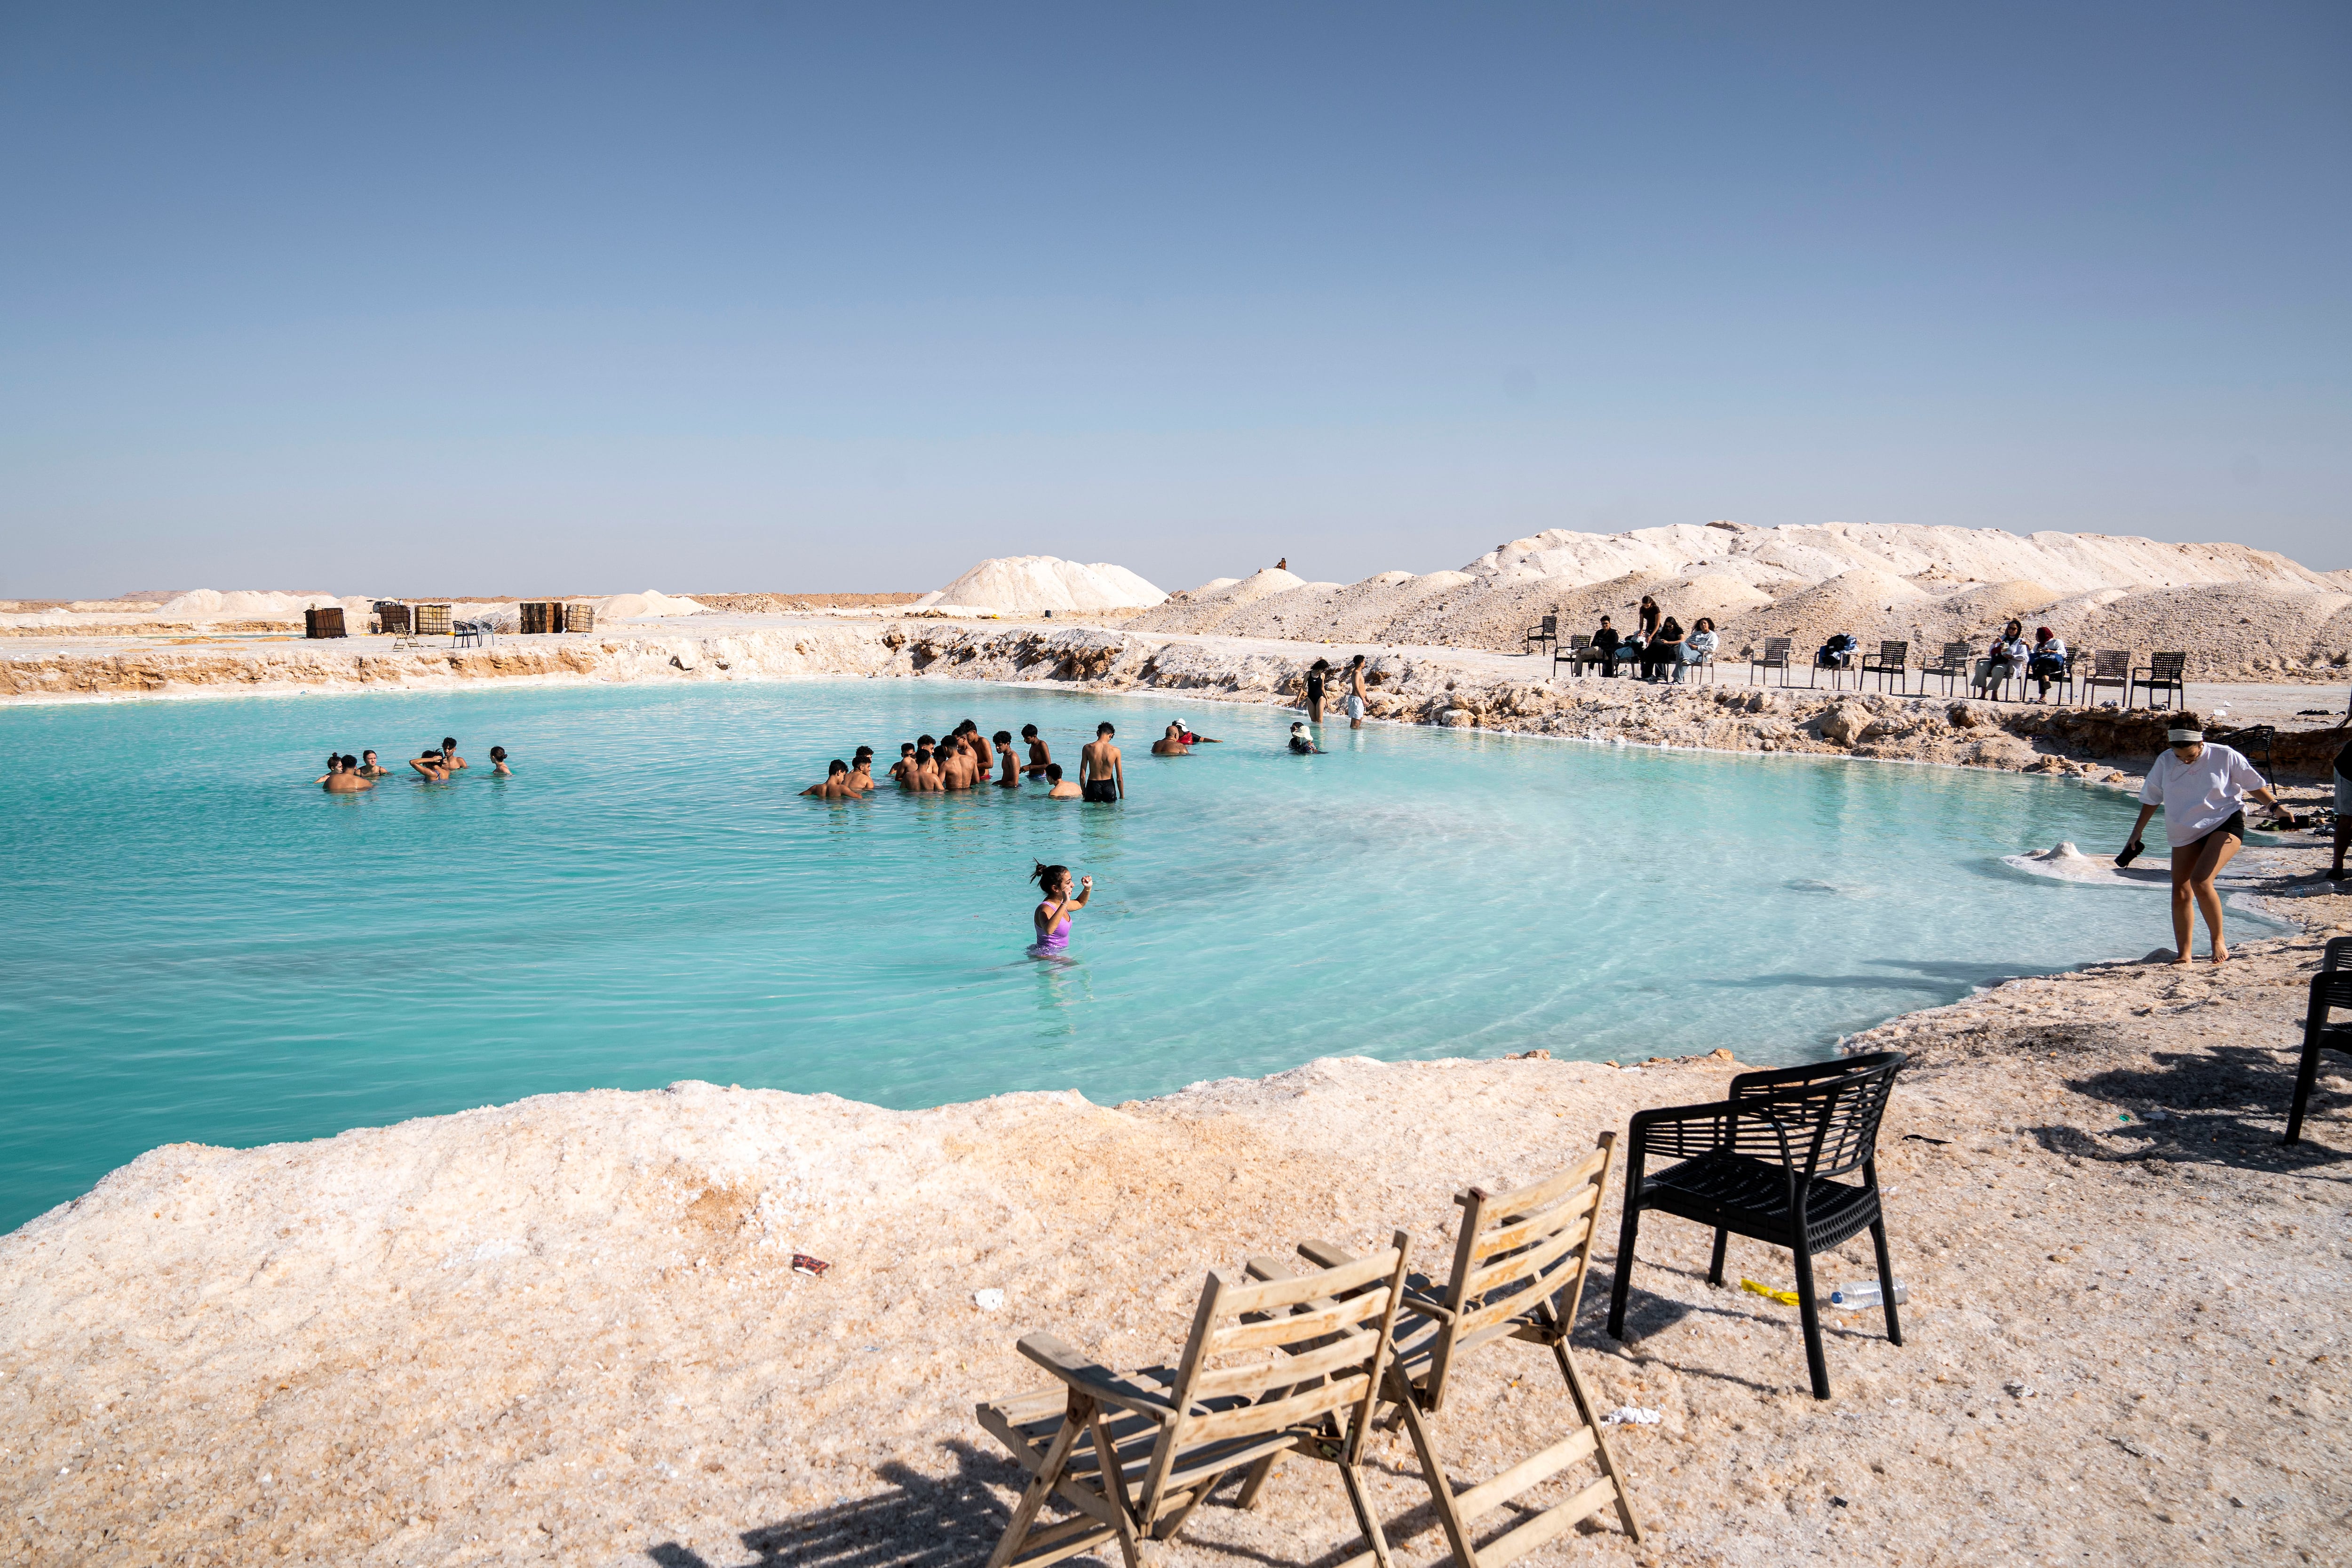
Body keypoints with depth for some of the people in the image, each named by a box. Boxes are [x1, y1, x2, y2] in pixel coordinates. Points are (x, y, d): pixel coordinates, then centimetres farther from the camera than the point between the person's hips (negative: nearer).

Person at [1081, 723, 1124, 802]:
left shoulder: (1088, 748, -7)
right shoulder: (1115, 750, -8)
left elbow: (1082, 776, -3)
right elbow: (1119, 778, -3)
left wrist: (1083, 793, 9)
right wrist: (1122, 796, 8)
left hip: (1093, 784, 0)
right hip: (1109, 785, 0)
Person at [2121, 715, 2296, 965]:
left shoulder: (2224, 757, -11)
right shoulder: (2165, 762, -3)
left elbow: (2253, 784, 3)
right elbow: (2151, 799, 10)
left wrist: (2276, 806, -8)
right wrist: (2136, 833, 11)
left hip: (2225, 823, -4)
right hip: (2184, 833, 4)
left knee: (2200, 881, -24)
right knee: (2180, 893, 0)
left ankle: (2218, 939, -2)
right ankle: (2183, 955, 10)